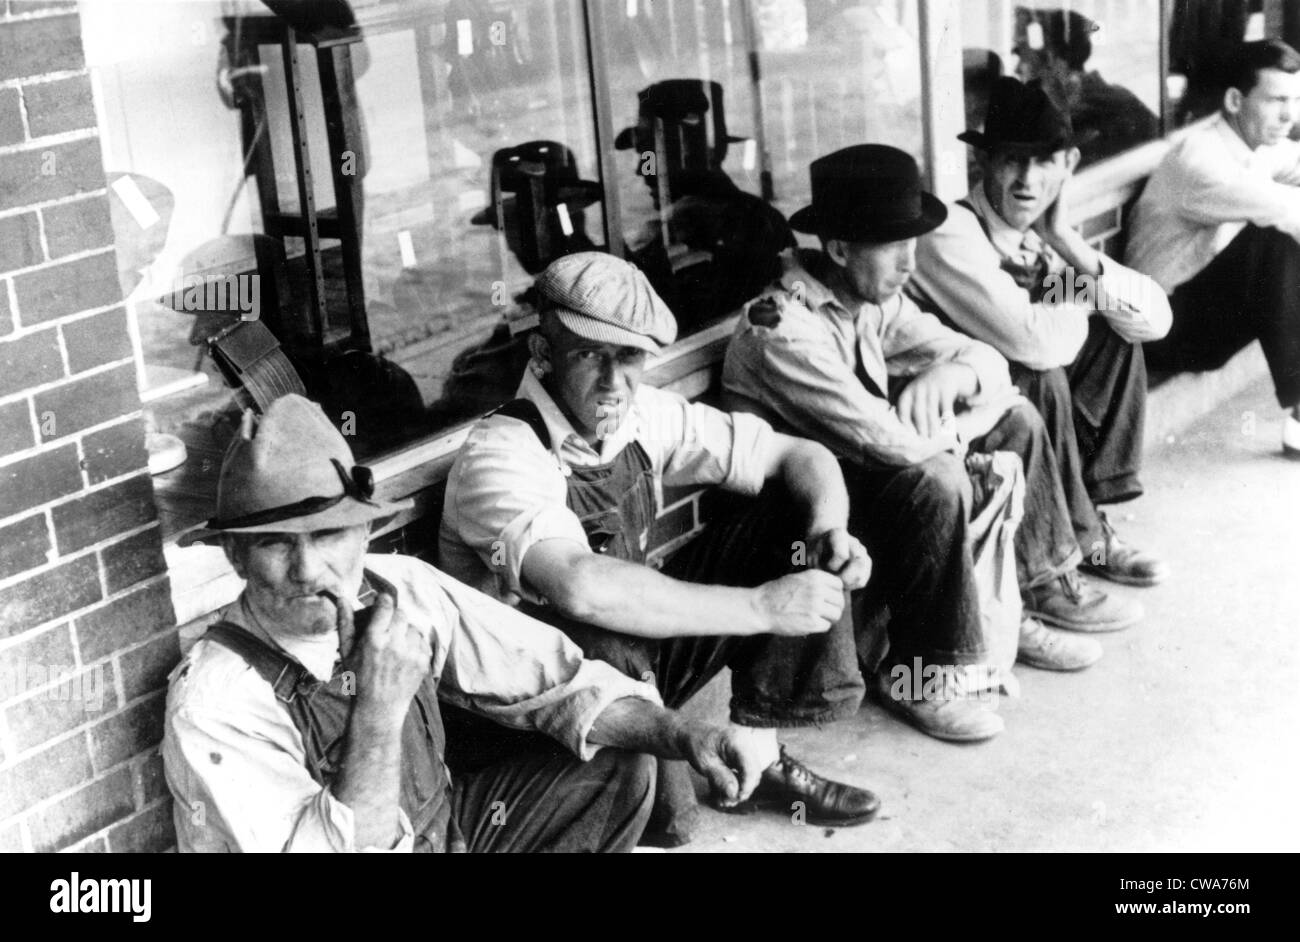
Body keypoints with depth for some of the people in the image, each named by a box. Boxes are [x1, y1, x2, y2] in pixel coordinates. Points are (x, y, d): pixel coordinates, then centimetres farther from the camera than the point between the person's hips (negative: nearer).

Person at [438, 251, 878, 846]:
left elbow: (798, 457, 4)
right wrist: (762, 606, -37)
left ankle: (757, 754, 2)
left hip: (636, 655, 7)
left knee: (787, 522, -2)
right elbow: (581, 587, -42)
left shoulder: (643, 417, -4)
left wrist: (828, 532, -19)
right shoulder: (499, 456, -24)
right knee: (606, 645, -41)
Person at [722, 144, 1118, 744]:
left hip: (855, 471, 9)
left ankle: (1036, 588, 16)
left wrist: (952, 375, -21)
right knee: (936, 481, -33)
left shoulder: (873, 297, -1)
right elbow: (890, 441, -34)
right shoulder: (783, 329, -28)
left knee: (1017, 419, 6)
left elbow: (991, 363, 3)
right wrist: (967, 424, -14)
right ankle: (915, 674, -17)